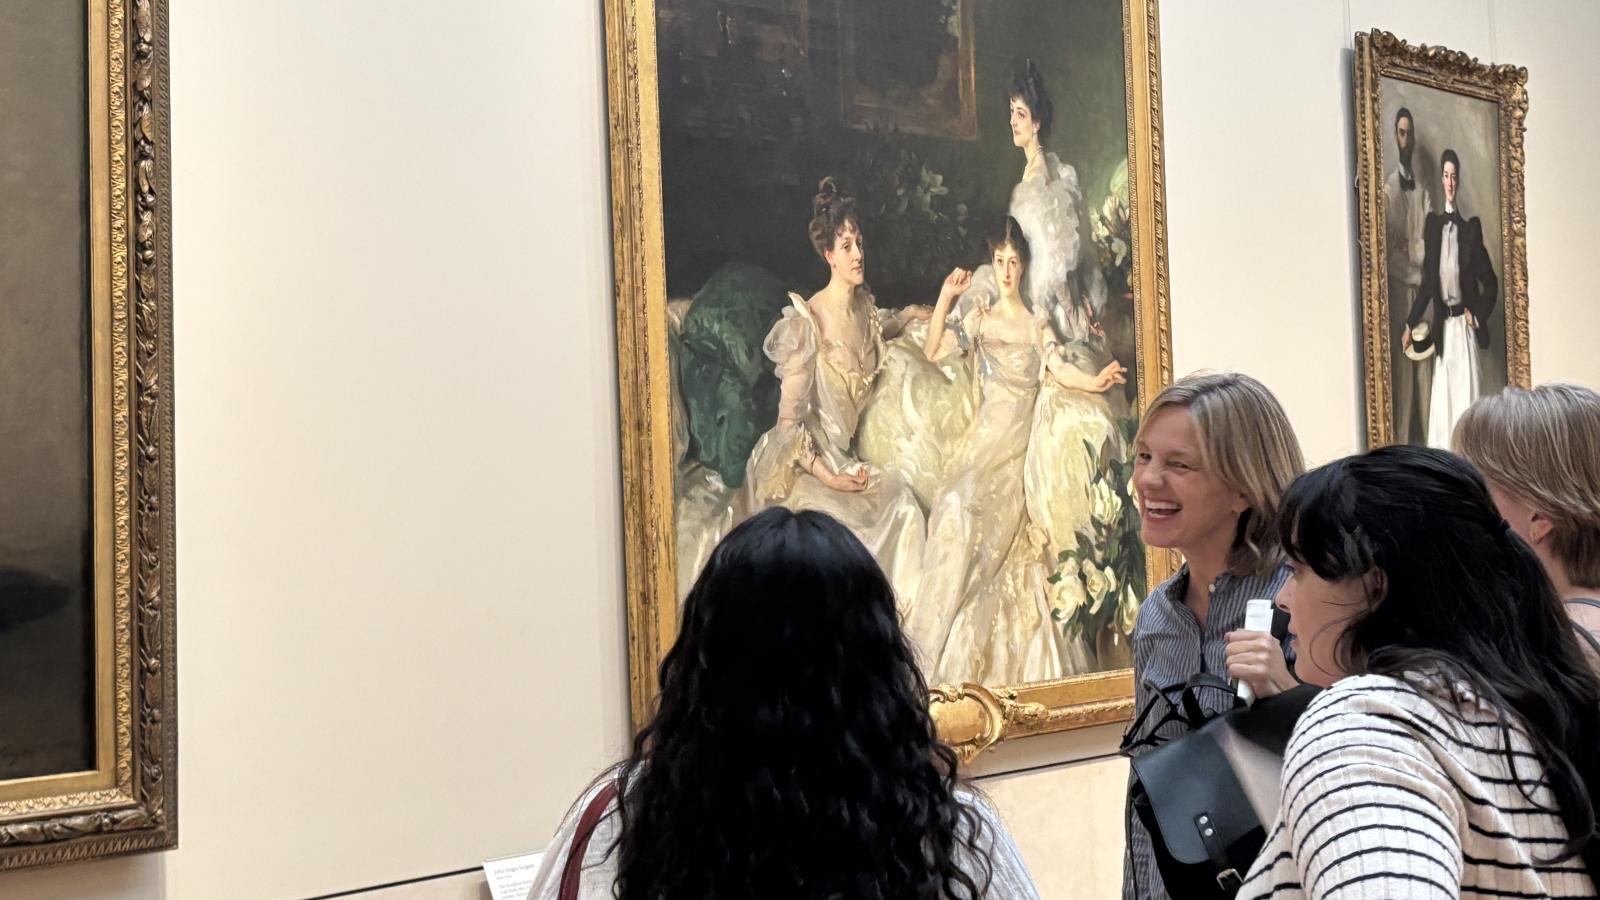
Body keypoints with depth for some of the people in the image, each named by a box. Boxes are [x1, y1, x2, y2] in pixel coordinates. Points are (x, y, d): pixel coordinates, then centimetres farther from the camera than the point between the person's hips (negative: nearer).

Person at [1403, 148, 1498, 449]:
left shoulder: (1470, 226, -5)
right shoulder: (1433, 223, 6)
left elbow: (1490, 282, -1)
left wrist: (1478, 315, -10)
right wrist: (1410, 325, 8)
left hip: (1464, 324, -4)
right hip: (1441, 325, 4)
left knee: (1467, 391, -3)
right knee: (1441, 395, 6)